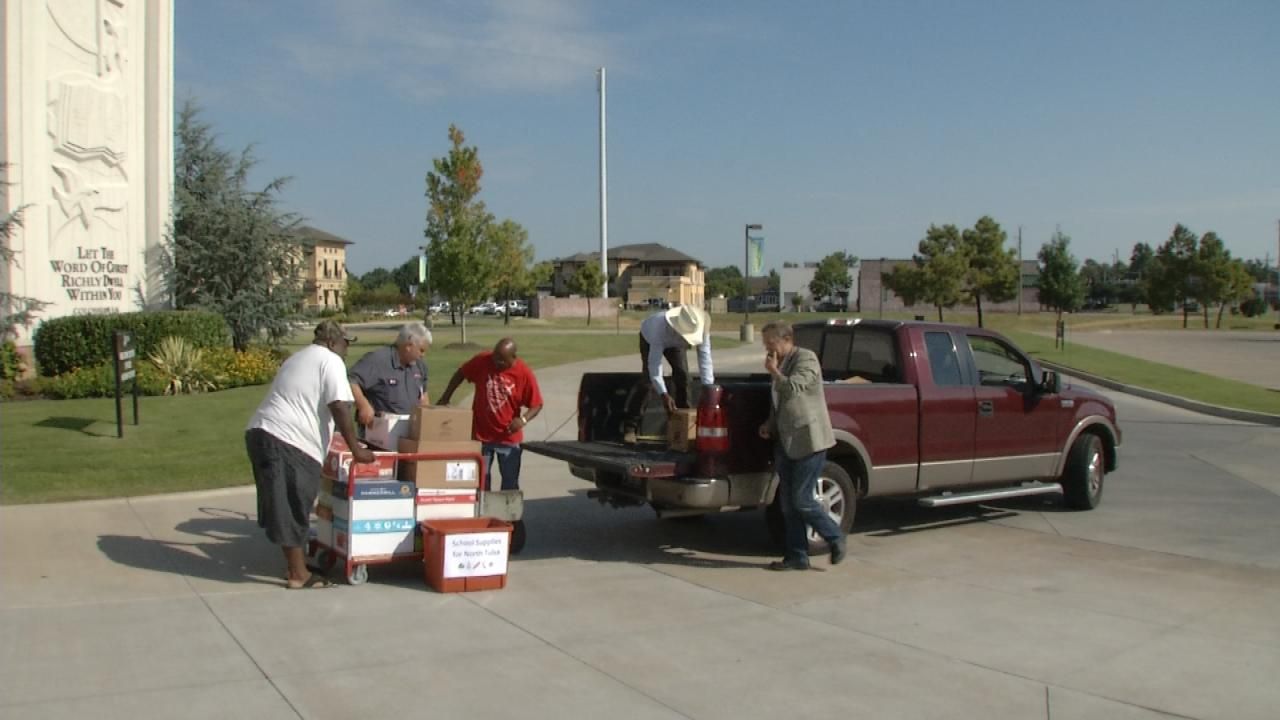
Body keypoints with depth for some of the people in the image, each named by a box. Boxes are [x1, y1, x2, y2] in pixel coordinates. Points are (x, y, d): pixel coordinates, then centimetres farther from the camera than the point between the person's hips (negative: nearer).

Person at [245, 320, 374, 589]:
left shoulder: (299, 358, 28)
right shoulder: (330, 361, -2)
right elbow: (340, 407, -11)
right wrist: (355, 449, -6)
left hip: (262, 433, 10)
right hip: (288, 442, -10)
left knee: (284, 506, 16)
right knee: (293, 509, -3)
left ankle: (295, 565, 24)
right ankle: (298, 574, 3)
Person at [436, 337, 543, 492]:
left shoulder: (524, 374, -14)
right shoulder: (482, 361, -10)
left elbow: (536, 405, -8)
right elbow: (460, 374, 6)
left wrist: (523, 419, -25)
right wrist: (445, 398, 4)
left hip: (509, 438, -1)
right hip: (480, 434, 2)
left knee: (510, 482, 8)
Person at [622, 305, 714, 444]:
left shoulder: (700, 327, -39)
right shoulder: (660, 327, -49)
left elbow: (704, 357, -37)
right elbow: (655, 363, -49)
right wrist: (663, 394, -58)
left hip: (675, 343, 4)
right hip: (650, 338, -4)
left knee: (682, 375, -9)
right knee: (647, 379, -16)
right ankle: (630, 427, -11)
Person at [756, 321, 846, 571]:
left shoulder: (806, 359, -10)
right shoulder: (782, 364, 15)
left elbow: (793, 389, -26)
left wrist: (774, 371, -14)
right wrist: (770, 424, 12)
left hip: (808, 440, -9)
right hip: (786, 443, 9)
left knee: (802, 500, -7)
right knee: (789, 504, 8)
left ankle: (836, 539, 12)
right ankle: (796, 557, 15)